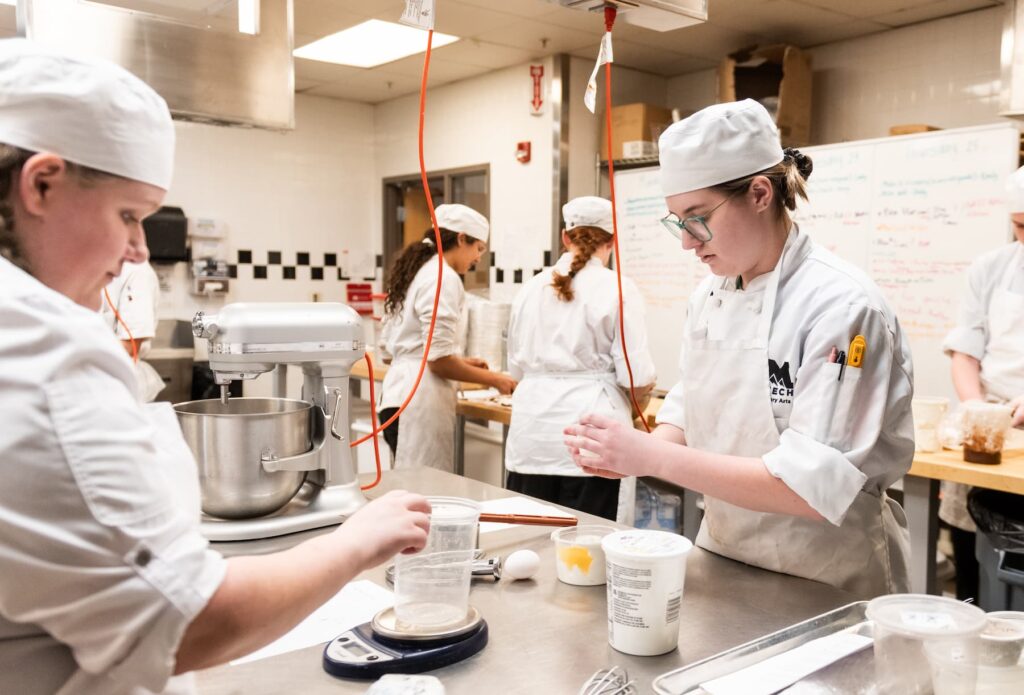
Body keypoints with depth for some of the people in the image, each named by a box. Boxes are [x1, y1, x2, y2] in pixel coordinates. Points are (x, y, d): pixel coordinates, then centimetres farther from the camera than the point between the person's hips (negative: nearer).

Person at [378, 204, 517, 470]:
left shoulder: (413, 272, 15)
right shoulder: (443, 278, -12)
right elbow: (439, 360, -18)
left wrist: (459, 361, 19)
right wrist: (493, 379, -5)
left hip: (400, 395, 9)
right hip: (420, 401, -9)